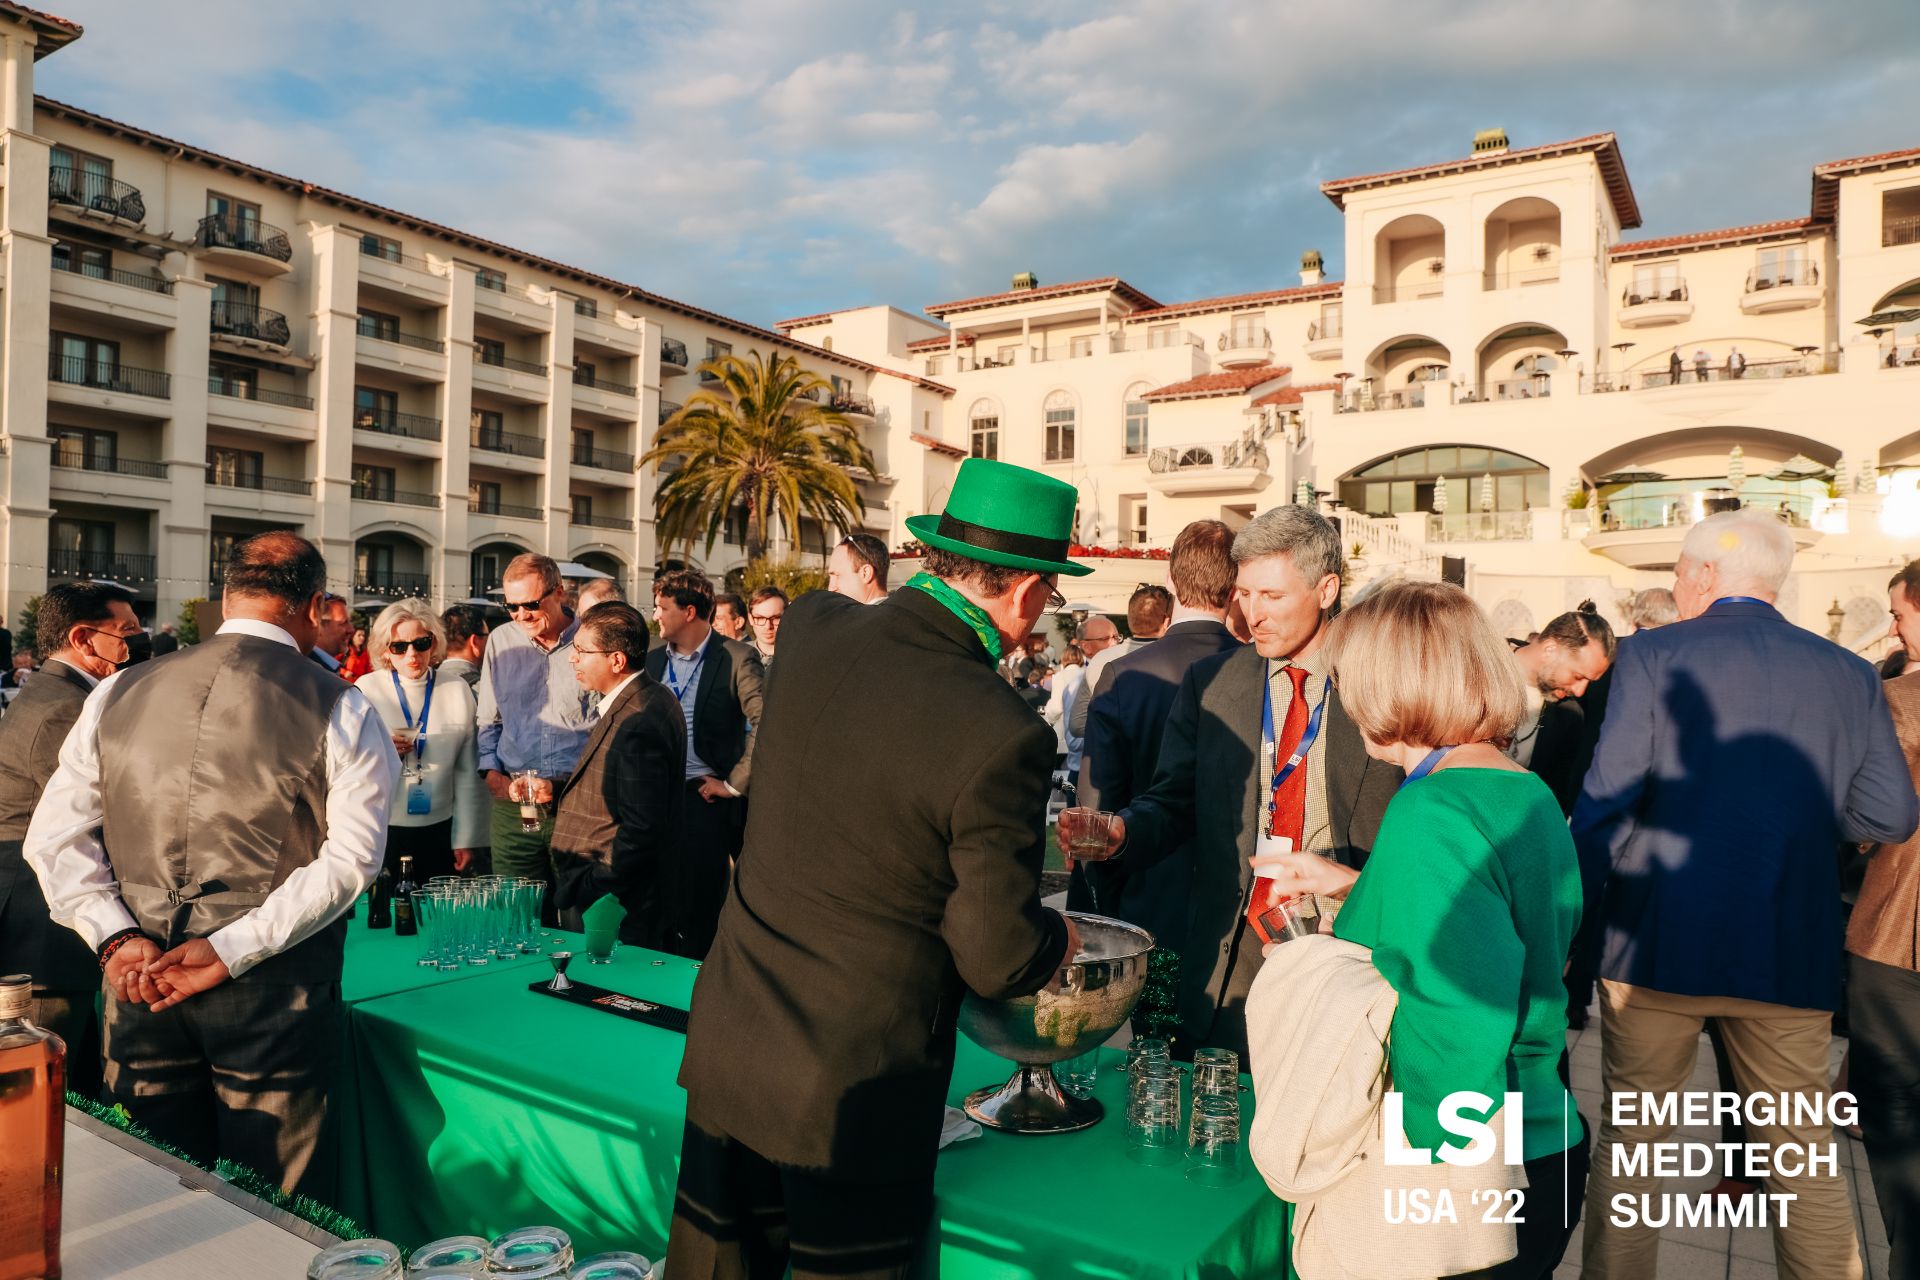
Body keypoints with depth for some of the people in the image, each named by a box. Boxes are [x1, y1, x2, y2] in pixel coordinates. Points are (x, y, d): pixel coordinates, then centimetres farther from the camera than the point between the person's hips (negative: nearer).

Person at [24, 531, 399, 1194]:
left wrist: (117, 938, -3)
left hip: (140, 983, 4)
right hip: (275, 991, -4)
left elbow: (55, 836, 3)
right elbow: (350, 856, -16)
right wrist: (232, 950, -13)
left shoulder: (117, 694, 4)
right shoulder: (340, 710, -9)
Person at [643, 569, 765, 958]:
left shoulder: (736, 658, -7)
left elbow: (764, 723, -16)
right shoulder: (653, 660, 12)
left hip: (704, 800, -5)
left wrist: (735, 784, -14)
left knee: (699, 913, 1)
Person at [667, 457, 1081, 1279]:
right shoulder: (1001, 736, -24)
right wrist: (1059, 940, 5)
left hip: (724, 1048, 6)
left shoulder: (814, 628, -8)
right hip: (854, 1089, -5)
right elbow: (1000, 959, -16)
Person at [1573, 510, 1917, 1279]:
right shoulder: (1848, 673, 2)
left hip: (1657, 948, -3)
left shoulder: (1652, 657, -8)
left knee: (1628, 1139, 11)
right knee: (1805, 1154, 17)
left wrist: (1580, 925, -4)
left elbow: (1604, 803, -14)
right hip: (1793, 956, 3)